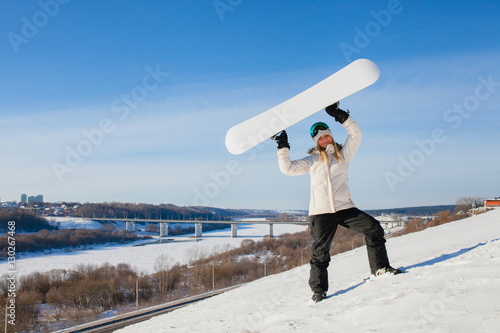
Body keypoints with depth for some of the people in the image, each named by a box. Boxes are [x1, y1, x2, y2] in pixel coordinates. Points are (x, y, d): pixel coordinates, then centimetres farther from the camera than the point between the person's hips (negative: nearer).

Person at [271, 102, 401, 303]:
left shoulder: (343, 154, 11)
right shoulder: (311, 161, 13)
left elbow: (356, 135, 0)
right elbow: (288, 168, 9)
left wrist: (339, 116, -5)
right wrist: (283, 147, 2)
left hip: (344, 207, 1)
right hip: (320, 211, -1)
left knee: (374, 229, -9)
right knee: (320, 252, -4)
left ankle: (380, 267, 8)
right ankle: (318, 290, 6)